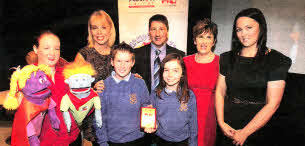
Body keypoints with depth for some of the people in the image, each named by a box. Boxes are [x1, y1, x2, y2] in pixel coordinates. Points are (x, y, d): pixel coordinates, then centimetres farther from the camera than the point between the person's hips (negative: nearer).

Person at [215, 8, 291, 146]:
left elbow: (272, 104, -13)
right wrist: (221, 123, -9)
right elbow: (220, 92, 2)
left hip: (258, 131, -3)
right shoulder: (227, 58, 2)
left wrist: (244, 133, -14)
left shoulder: (277, 61, -8)